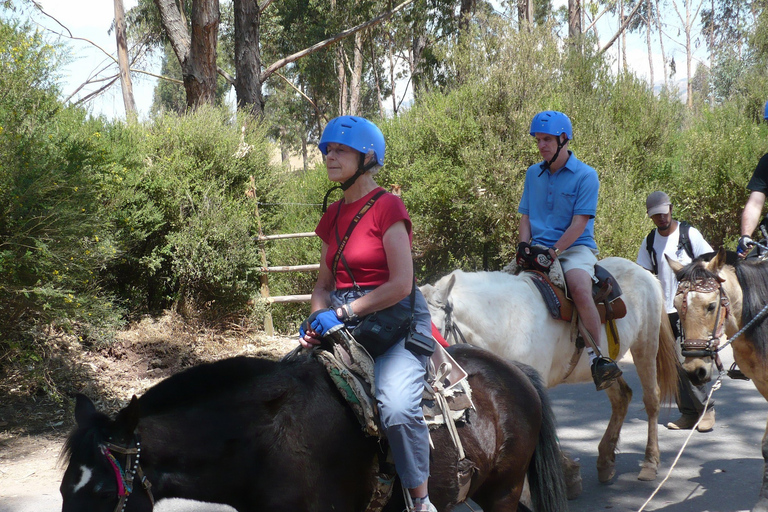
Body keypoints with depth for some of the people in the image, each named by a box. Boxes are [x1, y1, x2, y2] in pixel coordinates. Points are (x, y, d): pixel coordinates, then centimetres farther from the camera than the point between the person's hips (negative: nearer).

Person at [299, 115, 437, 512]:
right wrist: (318, 319, -2)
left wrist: (341, 313, -16)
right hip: (343, 326, 8)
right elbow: (324, 283, 19)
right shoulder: (333, 216, 13)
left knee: (397, 407, -32)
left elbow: (400, 285, -15)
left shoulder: (387, 206, -9)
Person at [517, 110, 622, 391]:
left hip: (575, 247, -5)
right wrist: (524, 244, -4)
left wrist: (554, 251, -20)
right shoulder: (533, 173, 14)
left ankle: (596, 357, -31)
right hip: (539, 248, 6)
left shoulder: (586, 175, -3)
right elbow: (525, 215, 16)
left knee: (580, 288, -34)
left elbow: (580, 222, -10)